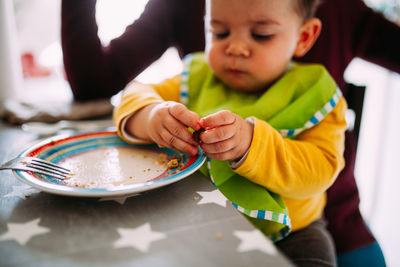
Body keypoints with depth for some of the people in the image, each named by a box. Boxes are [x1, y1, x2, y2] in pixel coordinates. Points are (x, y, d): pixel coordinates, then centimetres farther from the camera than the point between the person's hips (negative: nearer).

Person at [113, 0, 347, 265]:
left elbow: (321, 170, -22)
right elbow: (139, 93, -3)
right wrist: (149, 117, -29)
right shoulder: (199, 79, 0)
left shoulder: (314, 97, -9)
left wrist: (251, 144, -39)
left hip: (287, 232, -2)